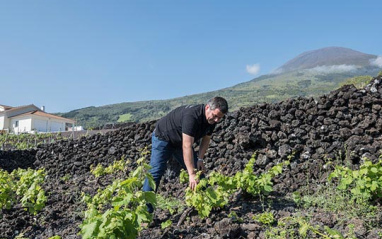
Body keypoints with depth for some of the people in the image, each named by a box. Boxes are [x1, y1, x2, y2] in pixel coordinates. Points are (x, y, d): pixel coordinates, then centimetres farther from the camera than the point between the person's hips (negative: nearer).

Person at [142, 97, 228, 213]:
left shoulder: (211, 119, -13)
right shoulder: (191, 116, -39)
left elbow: (206, 139, 1)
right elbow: (187, 146, -41)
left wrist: (200, 159, -10)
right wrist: (191, 174, -41)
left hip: (181, 141, 8)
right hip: (163, 138, -8)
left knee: (198, 170, 2)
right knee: (156, 171, -18)